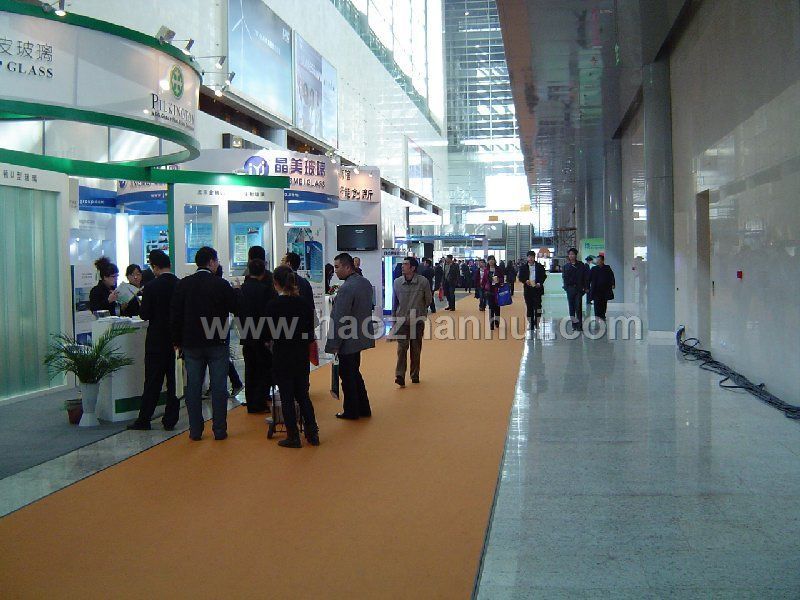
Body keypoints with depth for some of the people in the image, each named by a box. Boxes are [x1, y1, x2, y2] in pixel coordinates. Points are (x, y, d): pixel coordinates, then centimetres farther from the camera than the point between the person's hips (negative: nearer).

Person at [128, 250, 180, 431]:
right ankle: (170, 419, 12)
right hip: (178, 340, 3)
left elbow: (144, 314, -10)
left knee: (152, 382, 3)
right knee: (174, 381, 8)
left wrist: (143, 299, 8)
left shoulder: (152, 287, -13)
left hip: (157, 341, -3)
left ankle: (144, 420, 9)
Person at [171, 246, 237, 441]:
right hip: (218, 344, -2)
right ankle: (219, 430, 7)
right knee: (218, 387, 4)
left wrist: (177, 341, 10)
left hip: (191, 344, 2)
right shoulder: (221, 284, -8)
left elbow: (175, 315, 2)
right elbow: (236, 308, 0)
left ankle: (195, 430, 10)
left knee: (193, 387, 8)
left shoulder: (183, 284, 0)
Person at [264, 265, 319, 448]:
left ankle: (293, 437, 11)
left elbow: (269, 333, -9)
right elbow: (310, 332, 3)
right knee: (303, 395, 15)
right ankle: (312, 434, 16)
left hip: (282, 356, -4)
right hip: (301, 356, 4)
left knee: (287, 397, 6)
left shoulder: (273, 305, -14)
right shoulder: (304, 303, -2)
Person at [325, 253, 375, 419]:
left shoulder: (346, 288, -23)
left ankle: (351, 411, 16)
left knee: (348, 376, 5)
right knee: (354, 373, 20)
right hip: (361, 336, 9)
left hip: (348, 341, -9)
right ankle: (363, 408, 27)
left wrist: (333, 344, -16)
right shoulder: (366, 283, 5)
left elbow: (339, 320, -22)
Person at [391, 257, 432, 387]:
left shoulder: (423, 282, -8)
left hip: (418, 321, 0)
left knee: (416, 349, 9)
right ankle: (400, 376, -13)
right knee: (402, 348, -8)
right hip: (402, 321, 1)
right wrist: (394, 320, 9)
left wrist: (418, 311, 8)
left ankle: (415, 375, 21)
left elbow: (428, 300, 6)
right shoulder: (397, 282, -1)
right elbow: (394, 303, 8)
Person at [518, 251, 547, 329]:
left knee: (537, 305, -5)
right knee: (529, 307, 4)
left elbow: (544, 276, 6)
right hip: (527, 289, 1)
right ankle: (530, 323, 10)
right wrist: (526, 281, -13)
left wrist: (540, 283, -9)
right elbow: (520, 277, 7)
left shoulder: (540, 267, 5)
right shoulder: (523, 267, 8)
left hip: (537, 288, -1)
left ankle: (537, 323, -1)